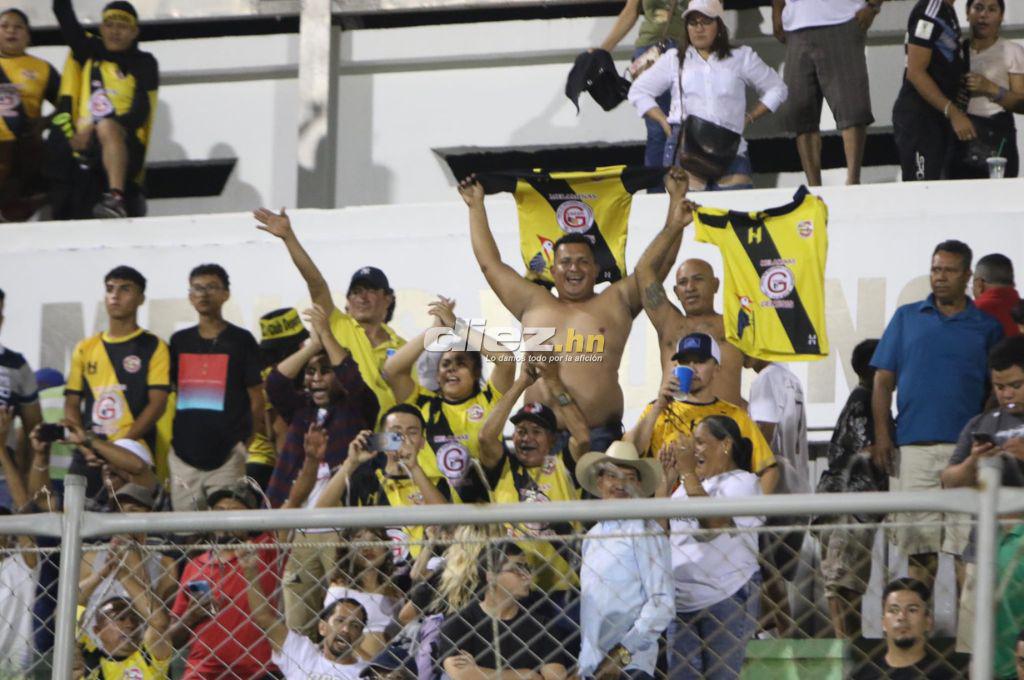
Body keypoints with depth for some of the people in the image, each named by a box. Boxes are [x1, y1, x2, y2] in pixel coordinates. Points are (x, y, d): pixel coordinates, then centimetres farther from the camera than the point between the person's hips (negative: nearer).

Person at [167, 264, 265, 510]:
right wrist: (168, 441, 8)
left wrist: (247, 444, -8)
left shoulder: (241, 340, 3)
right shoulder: (180, 341, 14)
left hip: (227, 456, -4)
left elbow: (256, 399, 2)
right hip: (183, 454, 4)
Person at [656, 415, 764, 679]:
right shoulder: (687, 486, 20)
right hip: (681, 601, 6)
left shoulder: (742, 482, -1)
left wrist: (688, 473, -14)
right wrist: (665, 479, 7)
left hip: (726, 600, -6)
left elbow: (715, 522, -19)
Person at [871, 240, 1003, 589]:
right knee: (918, 539, 0)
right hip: (913, 445, 1)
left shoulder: (987, 326, 10)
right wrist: (882, 436, -1)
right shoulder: (907, 318, 12)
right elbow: (883, 381, 10)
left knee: (966, 545, -5)